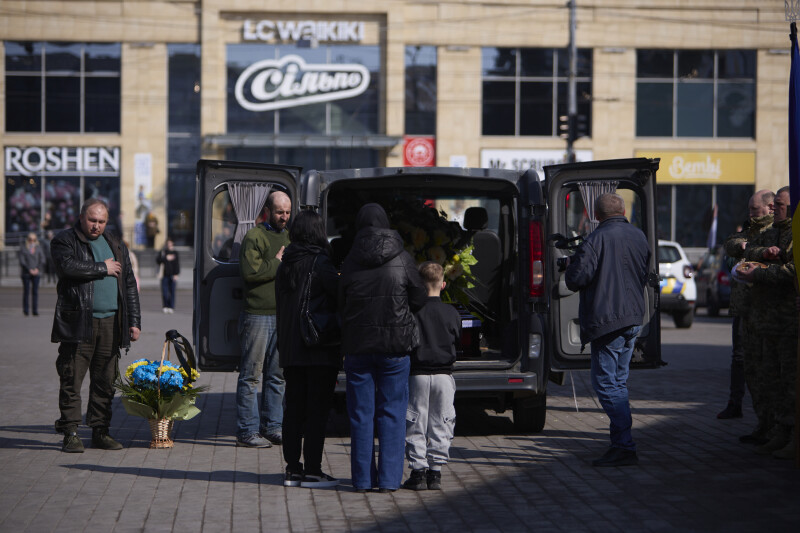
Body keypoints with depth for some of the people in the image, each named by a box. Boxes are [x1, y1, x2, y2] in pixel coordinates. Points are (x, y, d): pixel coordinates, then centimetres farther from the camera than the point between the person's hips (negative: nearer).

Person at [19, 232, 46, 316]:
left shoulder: (38, 248, 8)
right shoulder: (23, 248, 1)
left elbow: (43, 260, 6)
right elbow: (22, 261, -5)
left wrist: (37, 269, -7)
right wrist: (29, 270, -12)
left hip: (36, 273, 1)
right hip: (26, 273, -1)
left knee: (35, 291, -3)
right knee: (26, 291, -2)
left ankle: (35, 310, -2)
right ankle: (26, 310, 6)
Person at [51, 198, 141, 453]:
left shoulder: (116, 247, 19)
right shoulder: (65, 241, 4)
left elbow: (130, 286, 20)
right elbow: (68, 266, -17)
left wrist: (134, 321, 12)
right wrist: (102, 268, -7)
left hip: (110, 323, 4)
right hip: (78, 323, -4)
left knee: (106, 380, 6)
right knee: (71, 380, -4)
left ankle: (100, 431, 13)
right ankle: (70, 433, 1)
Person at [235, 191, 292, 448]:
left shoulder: (289, 238, 19)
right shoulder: (254, 237, -5)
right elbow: (250, 272, -18)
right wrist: (278, 264, -8)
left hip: (283, 315, 7)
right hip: (258, 315, -7)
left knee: (277, 375, 9)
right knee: (251, 374, -3)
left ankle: (272, 427, 16)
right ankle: (246, 431, 0)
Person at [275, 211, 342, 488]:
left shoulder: (285, 265, 10)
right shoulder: (320, 263, -10)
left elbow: (280, 306, 15)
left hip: (290, 349, 6)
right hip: (320, 350, -6)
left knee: (294, 408, 10)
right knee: (318, 408, -2)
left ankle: (293, 468, 12)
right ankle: (312, 471, -3)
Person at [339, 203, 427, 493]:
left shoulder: (350, 262, -1)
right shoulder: (402, 259, -5)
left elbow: (341, 306, 7)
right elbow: (420, 300, 2)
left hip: (357, 346, 1)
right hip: (395, 345, -1)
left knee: (360, 414, 7)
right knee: (392, 413, 5)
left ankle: (362, 479, 8)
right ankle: (389, 479, 2)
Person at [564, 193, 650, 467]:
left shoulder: (597, 240, -15)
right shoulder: (639, 237, 10)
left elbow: (576, 279, -17)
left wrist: (570, 267, 4)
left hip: (607, 319, -8)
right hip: (633, 317, 8)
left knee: (605, 383, -5)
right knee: (618, 382, 16)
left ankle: (625, 447, -11)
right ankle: (620, 442, 18)